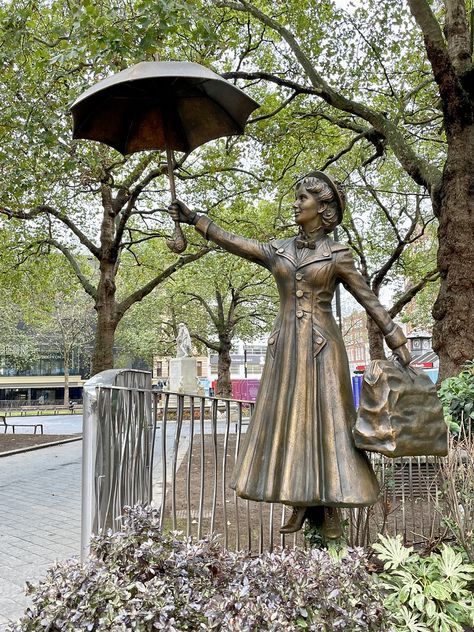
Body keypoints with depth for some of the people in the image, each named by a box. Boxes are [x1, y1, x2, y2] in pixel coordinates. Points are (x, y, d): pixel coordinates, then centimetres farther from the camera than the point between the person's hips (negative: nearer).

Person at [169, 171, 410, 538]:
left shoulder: (337, 255, 0)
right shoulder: (278, 251, 10)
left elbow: (370, 302, 1)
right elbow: (234, 243, 9)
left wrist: (400, 347, -2)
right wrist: (195, 220, 4)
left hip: (322, 347, -4)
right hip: (286, 346, 4)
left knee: (325, 421, -1)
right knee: (288, 421, 4)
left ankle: (330, 510, 10)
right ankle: (300, 505, 15)